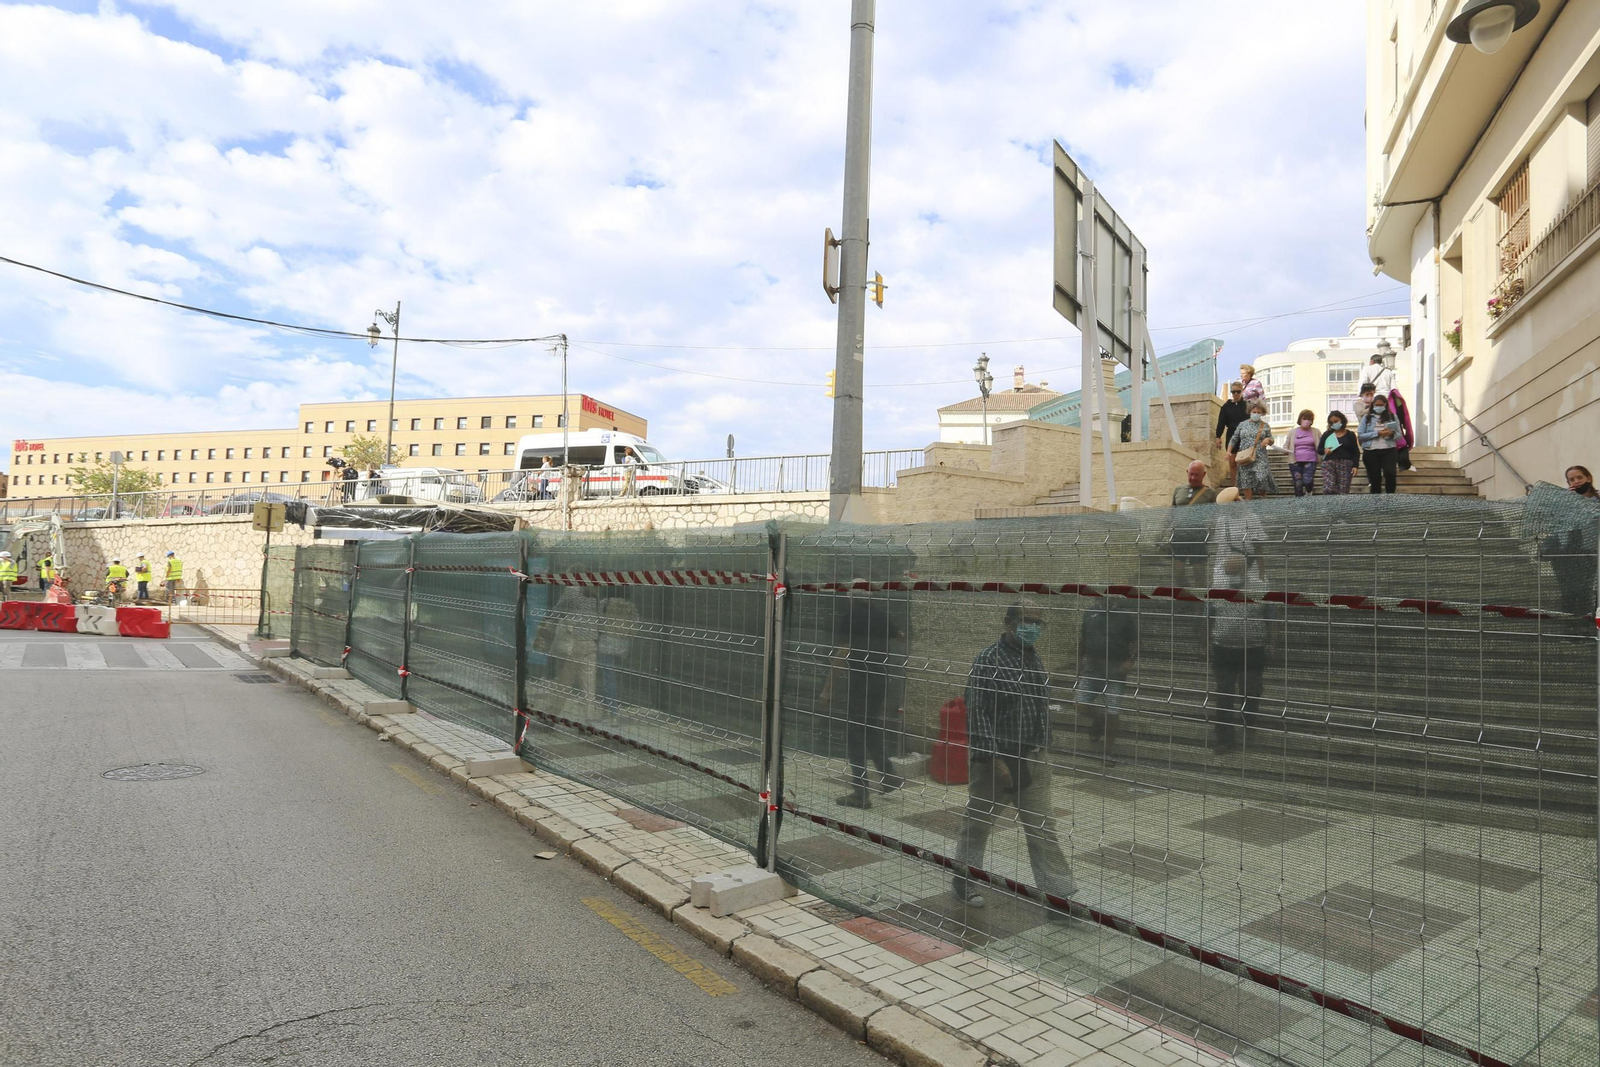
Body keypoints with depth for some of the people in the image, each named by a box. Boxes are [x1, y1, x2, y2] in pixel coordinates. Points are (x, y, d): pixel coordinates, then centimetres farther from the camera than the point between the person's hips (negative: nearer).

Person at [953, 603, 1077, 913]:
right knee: (978, 821, 10)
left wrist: (1043, 750, 15)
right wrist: (994, 759, -20)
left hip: (1034, 759, 6)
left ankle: (1059, 893, 12)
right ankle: (964, 880, 29)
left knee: (1043, 827, 6)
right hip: (993, 757, -6)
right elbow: (977, 713, -17)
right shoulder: (988, 661, -15)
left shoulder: (1035, 658, 8)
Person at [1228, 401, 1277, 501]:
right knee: (1246, 481, -5)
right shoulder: (1242, 424, 11)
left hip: (1260, 458, -1)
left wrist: (1268, 440, -10)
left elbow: (1271, 440, 13)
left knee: (1261, 478, -13)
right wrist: (1229, 451, 0)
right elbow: (1234, 439, 12)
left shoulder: (1265, 425, 10)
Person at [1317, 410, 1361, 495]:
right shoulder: (1327, 435, 14)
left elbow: (1356, 452, 11)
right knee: (1328, 489, -18)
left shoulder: (1350, 435, 12)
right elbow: (1319, 450, 16)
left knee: (1343, 492, -7)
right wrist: (1324, 450, -7)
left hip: (1345, 465, 0)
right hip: (1329, 464, 0)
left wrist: (1355, 466, -2)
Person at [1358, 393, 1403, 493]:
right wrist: (1377, 433, -13)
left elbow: (1399, 436, 8)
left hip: (1388, 450, 0)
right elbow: (1360, 435, -2)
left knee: (1390, 474, -19)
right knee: (1375, 479, 4)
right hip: (1371, 451, 0)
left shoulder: (1392, 416, 10)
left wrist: (1392, 434, -14)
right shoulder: (1367, 417, 8)